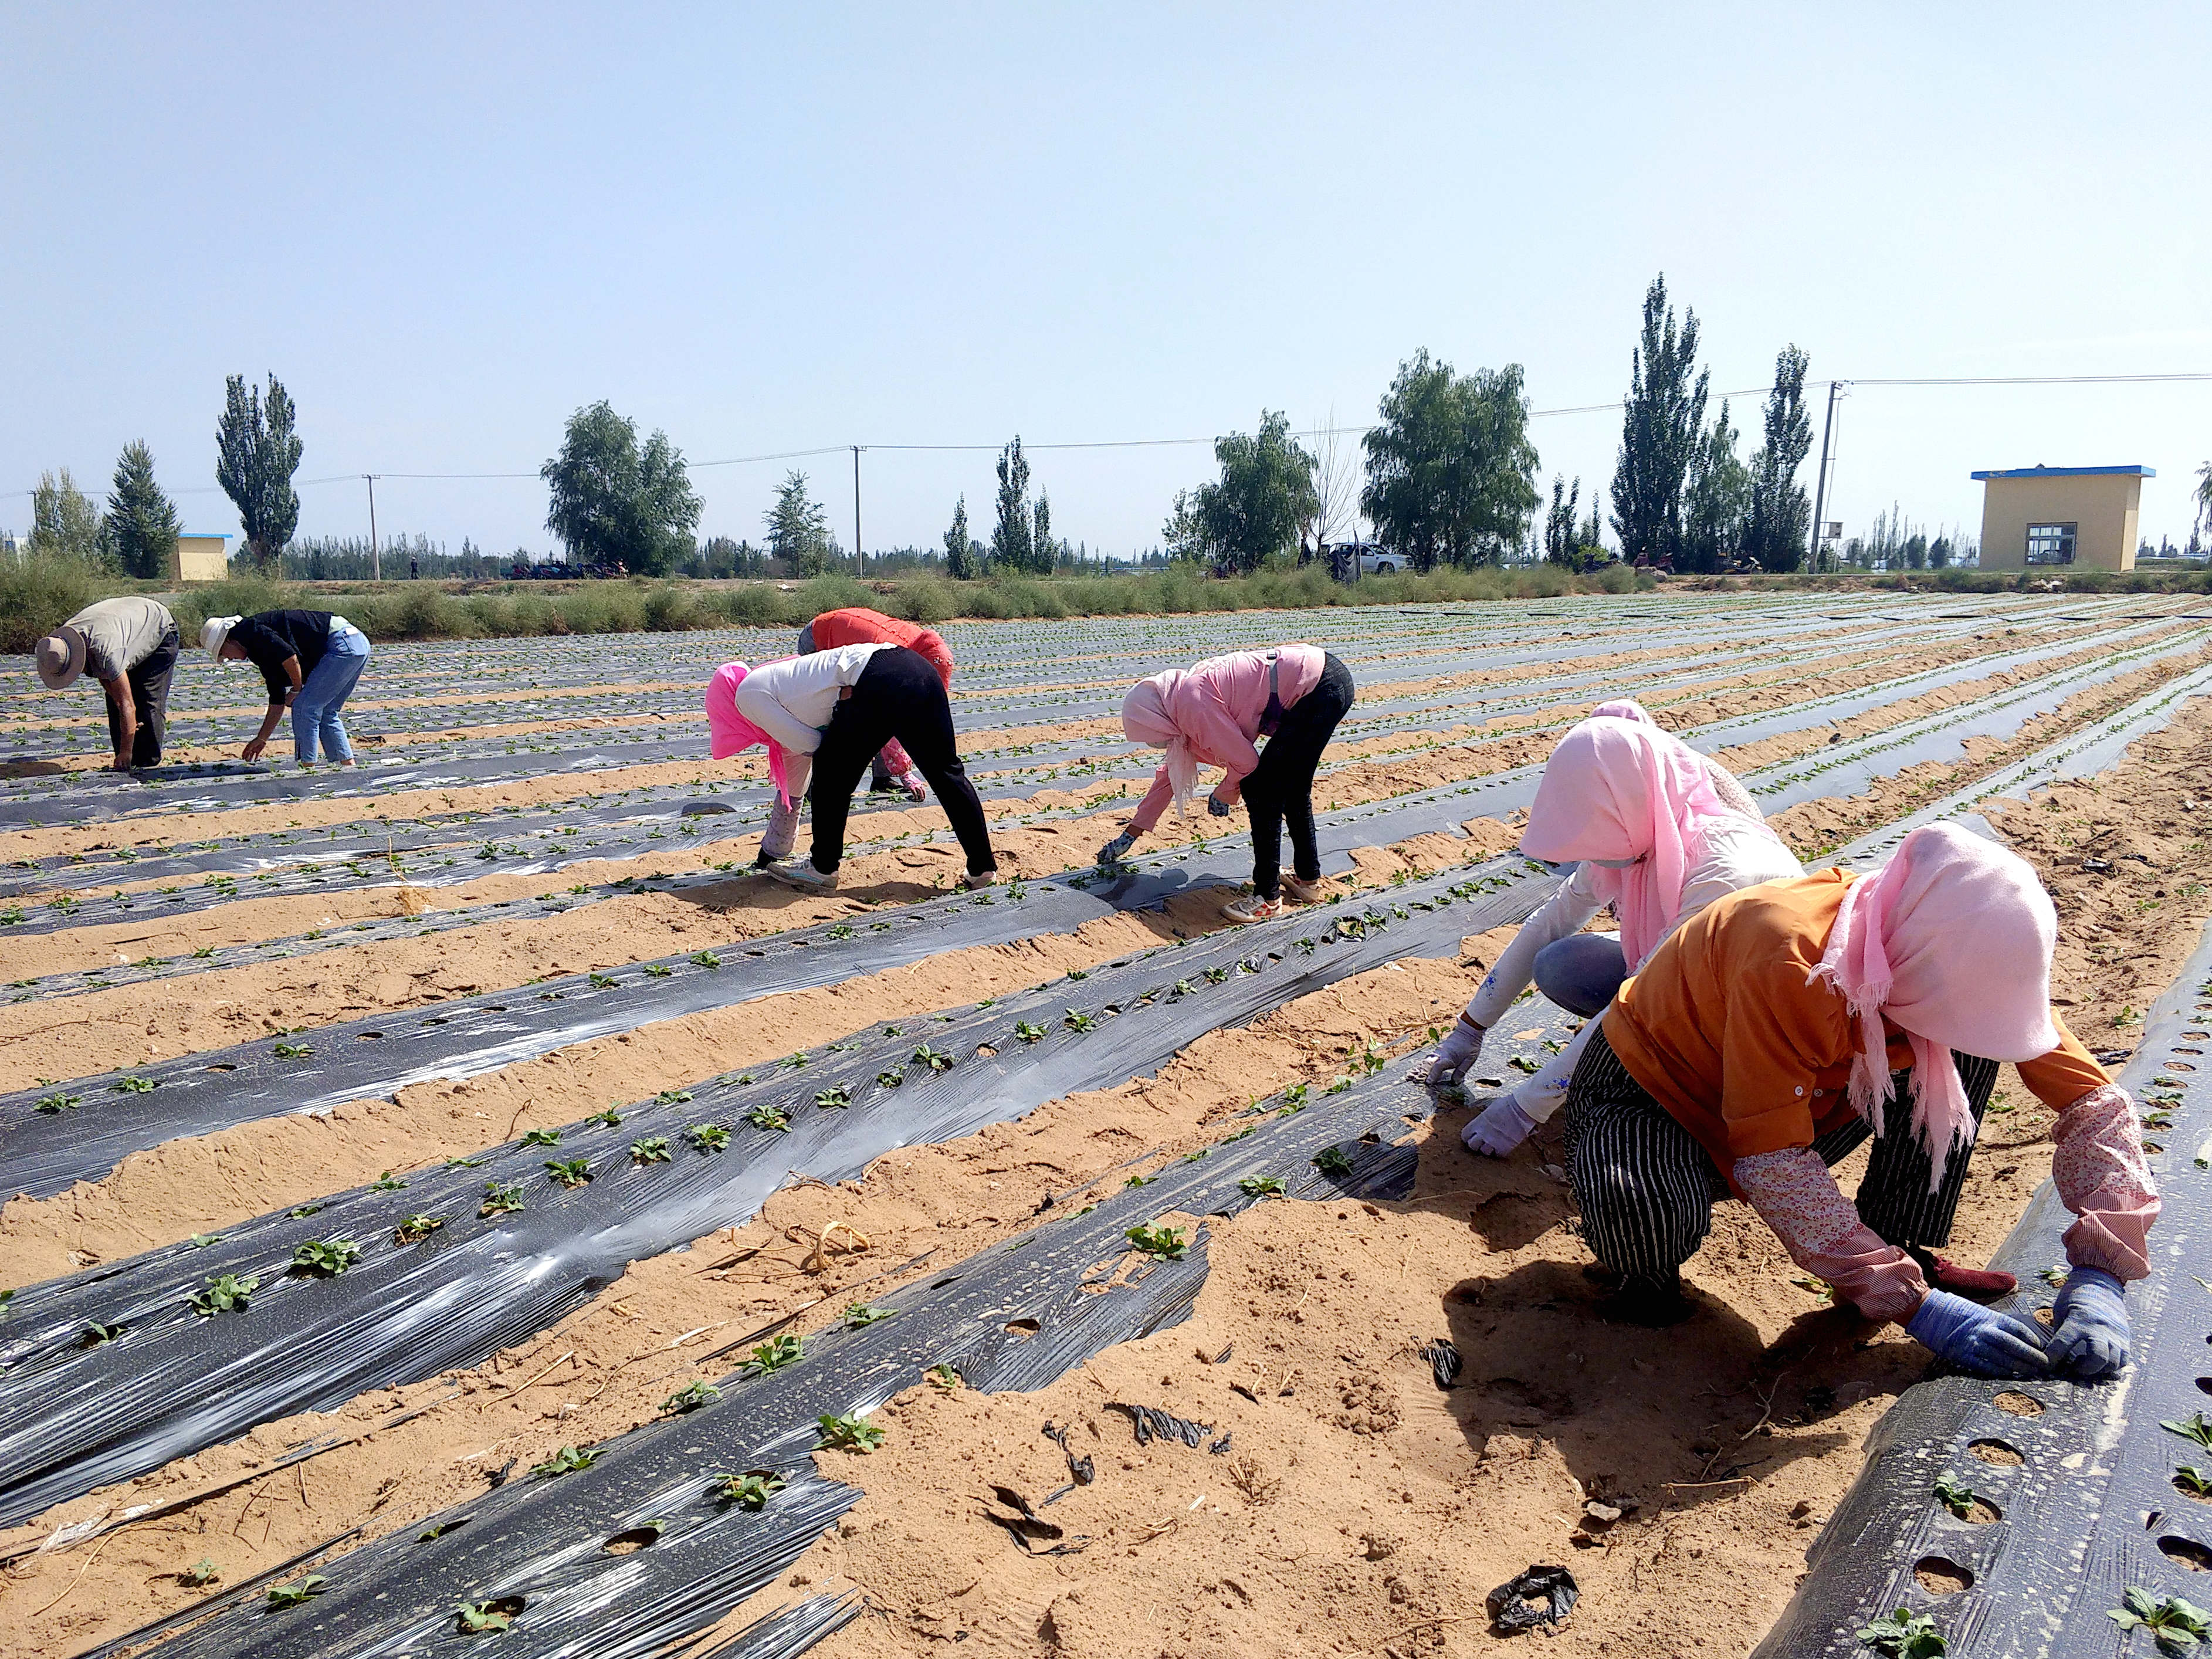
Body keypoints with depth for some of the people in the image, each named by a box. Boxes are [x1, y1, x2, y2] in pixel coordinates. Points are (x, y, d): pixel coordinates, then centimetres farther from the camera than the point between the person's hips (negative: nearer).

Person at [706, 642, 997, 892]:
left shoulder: (749, 693, 12)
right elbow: (791, 789, 42)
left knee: (832, 776, 10)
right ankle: (983, 867, 20)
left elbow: (809, 745, 4)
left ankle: (823, 868, 20)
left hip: (882, 684, -9)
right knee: (947, 774, 15)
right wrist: (772, 854, 50)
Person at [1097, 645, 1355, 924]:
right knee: (1292, 790, 22)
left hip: (1322, 689, -10)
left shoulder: (1192, 702, -15)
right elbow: (1169, 775, 27)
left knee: (1261, 791, -4)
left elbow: (1245, 760, -12)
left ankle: (1267, 900, 2)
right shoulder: (1184, 702, 15)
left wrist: (1224, 793, 10)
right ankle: (1308, 880, 35)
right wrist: (1130, 834, 35)